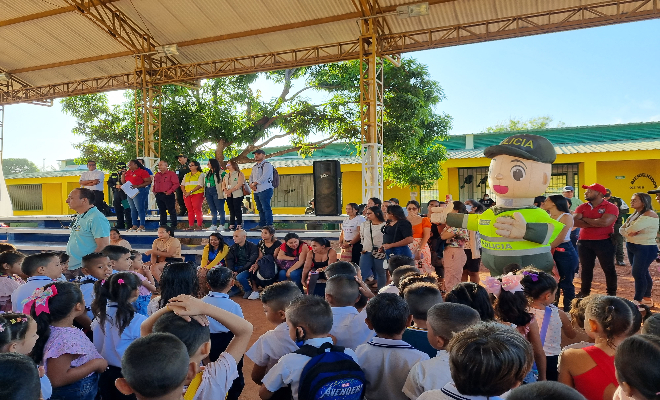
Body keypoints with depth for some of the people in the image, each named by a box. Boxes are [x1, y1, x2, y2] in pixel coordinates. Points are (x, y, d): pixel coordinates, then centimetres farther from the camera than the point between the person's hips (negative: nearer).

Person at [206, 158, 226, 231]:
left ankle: (222, 225, -1)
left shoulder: (221, 172, -6)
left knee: (220, 209, -4)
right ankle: (214, 225, 12)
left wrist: (222, 191, -16)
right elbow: (205, 183, 22)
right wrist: (205, 195, 16)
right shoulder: (208, 173, 18)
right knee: (212, 209, 9)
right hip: (208, 192, 7)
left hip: (216, 192, -7)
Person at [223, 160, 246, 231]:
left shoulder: (239, 174, 1)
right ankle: (231, 225, 8)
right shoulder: (226, 175, 21)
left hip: (237, 195, -6)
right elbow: (223, 184, 14)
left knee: (237, 209, -8)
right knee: (231, 210, 6)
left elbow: (239, 184, -11)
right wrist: (225, 190, -8)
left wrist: (230, 190, -16)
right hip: (228, 195, 6)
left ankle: (239, 225, -5)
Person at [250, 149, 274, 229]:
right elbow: (251, 176, 20)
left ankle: (269, 225, -6)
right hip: (256, 191, 9)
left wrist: (255, 183, -12)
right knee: (260, 209, 12)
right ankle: (261, 224, 19)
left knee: (266, 208, -9)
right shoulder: (254, 166, 22)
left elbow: (264, 177, -16)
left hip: (265, 190, -8)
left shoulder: (267, 165, -6)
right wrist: (251, 184, -2)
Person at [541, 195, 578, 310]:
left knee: (565, 283, 1)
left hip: (565, 253, -7)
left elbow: (560, 239, -18)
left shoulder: (566, 217, -11)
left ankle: (568, 310, 12)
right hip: (551, 253, 8)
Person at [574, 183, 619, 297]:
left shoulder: (611, 207, -8)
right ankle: (585, 291, 24)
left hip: (604, 242, -4)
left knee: (608, 268, 8)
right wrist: (595, 223, -17)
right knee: (586, 268, 13)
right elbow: (574, 222, -10)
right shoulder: (582, 207, 6)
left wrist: (585, 219, -11)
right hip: (584, 242, 4)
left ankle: (612, 293, 21)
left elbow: (604, 222, -24)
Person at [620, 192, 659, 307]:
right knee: (643, 273, 15)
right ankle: (647, 299, 25)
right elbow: (622, 229, 6)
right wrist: (628, 233, -15)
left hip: (646, 249, -9)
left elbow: (633, 228, -27)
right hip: (632, 247, 9)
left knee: (638, 274, -8)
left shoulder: (650, 214, -16)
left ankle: (637, 301, -1)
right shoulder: (635, 215, 13)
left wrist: (627, 230, -5)